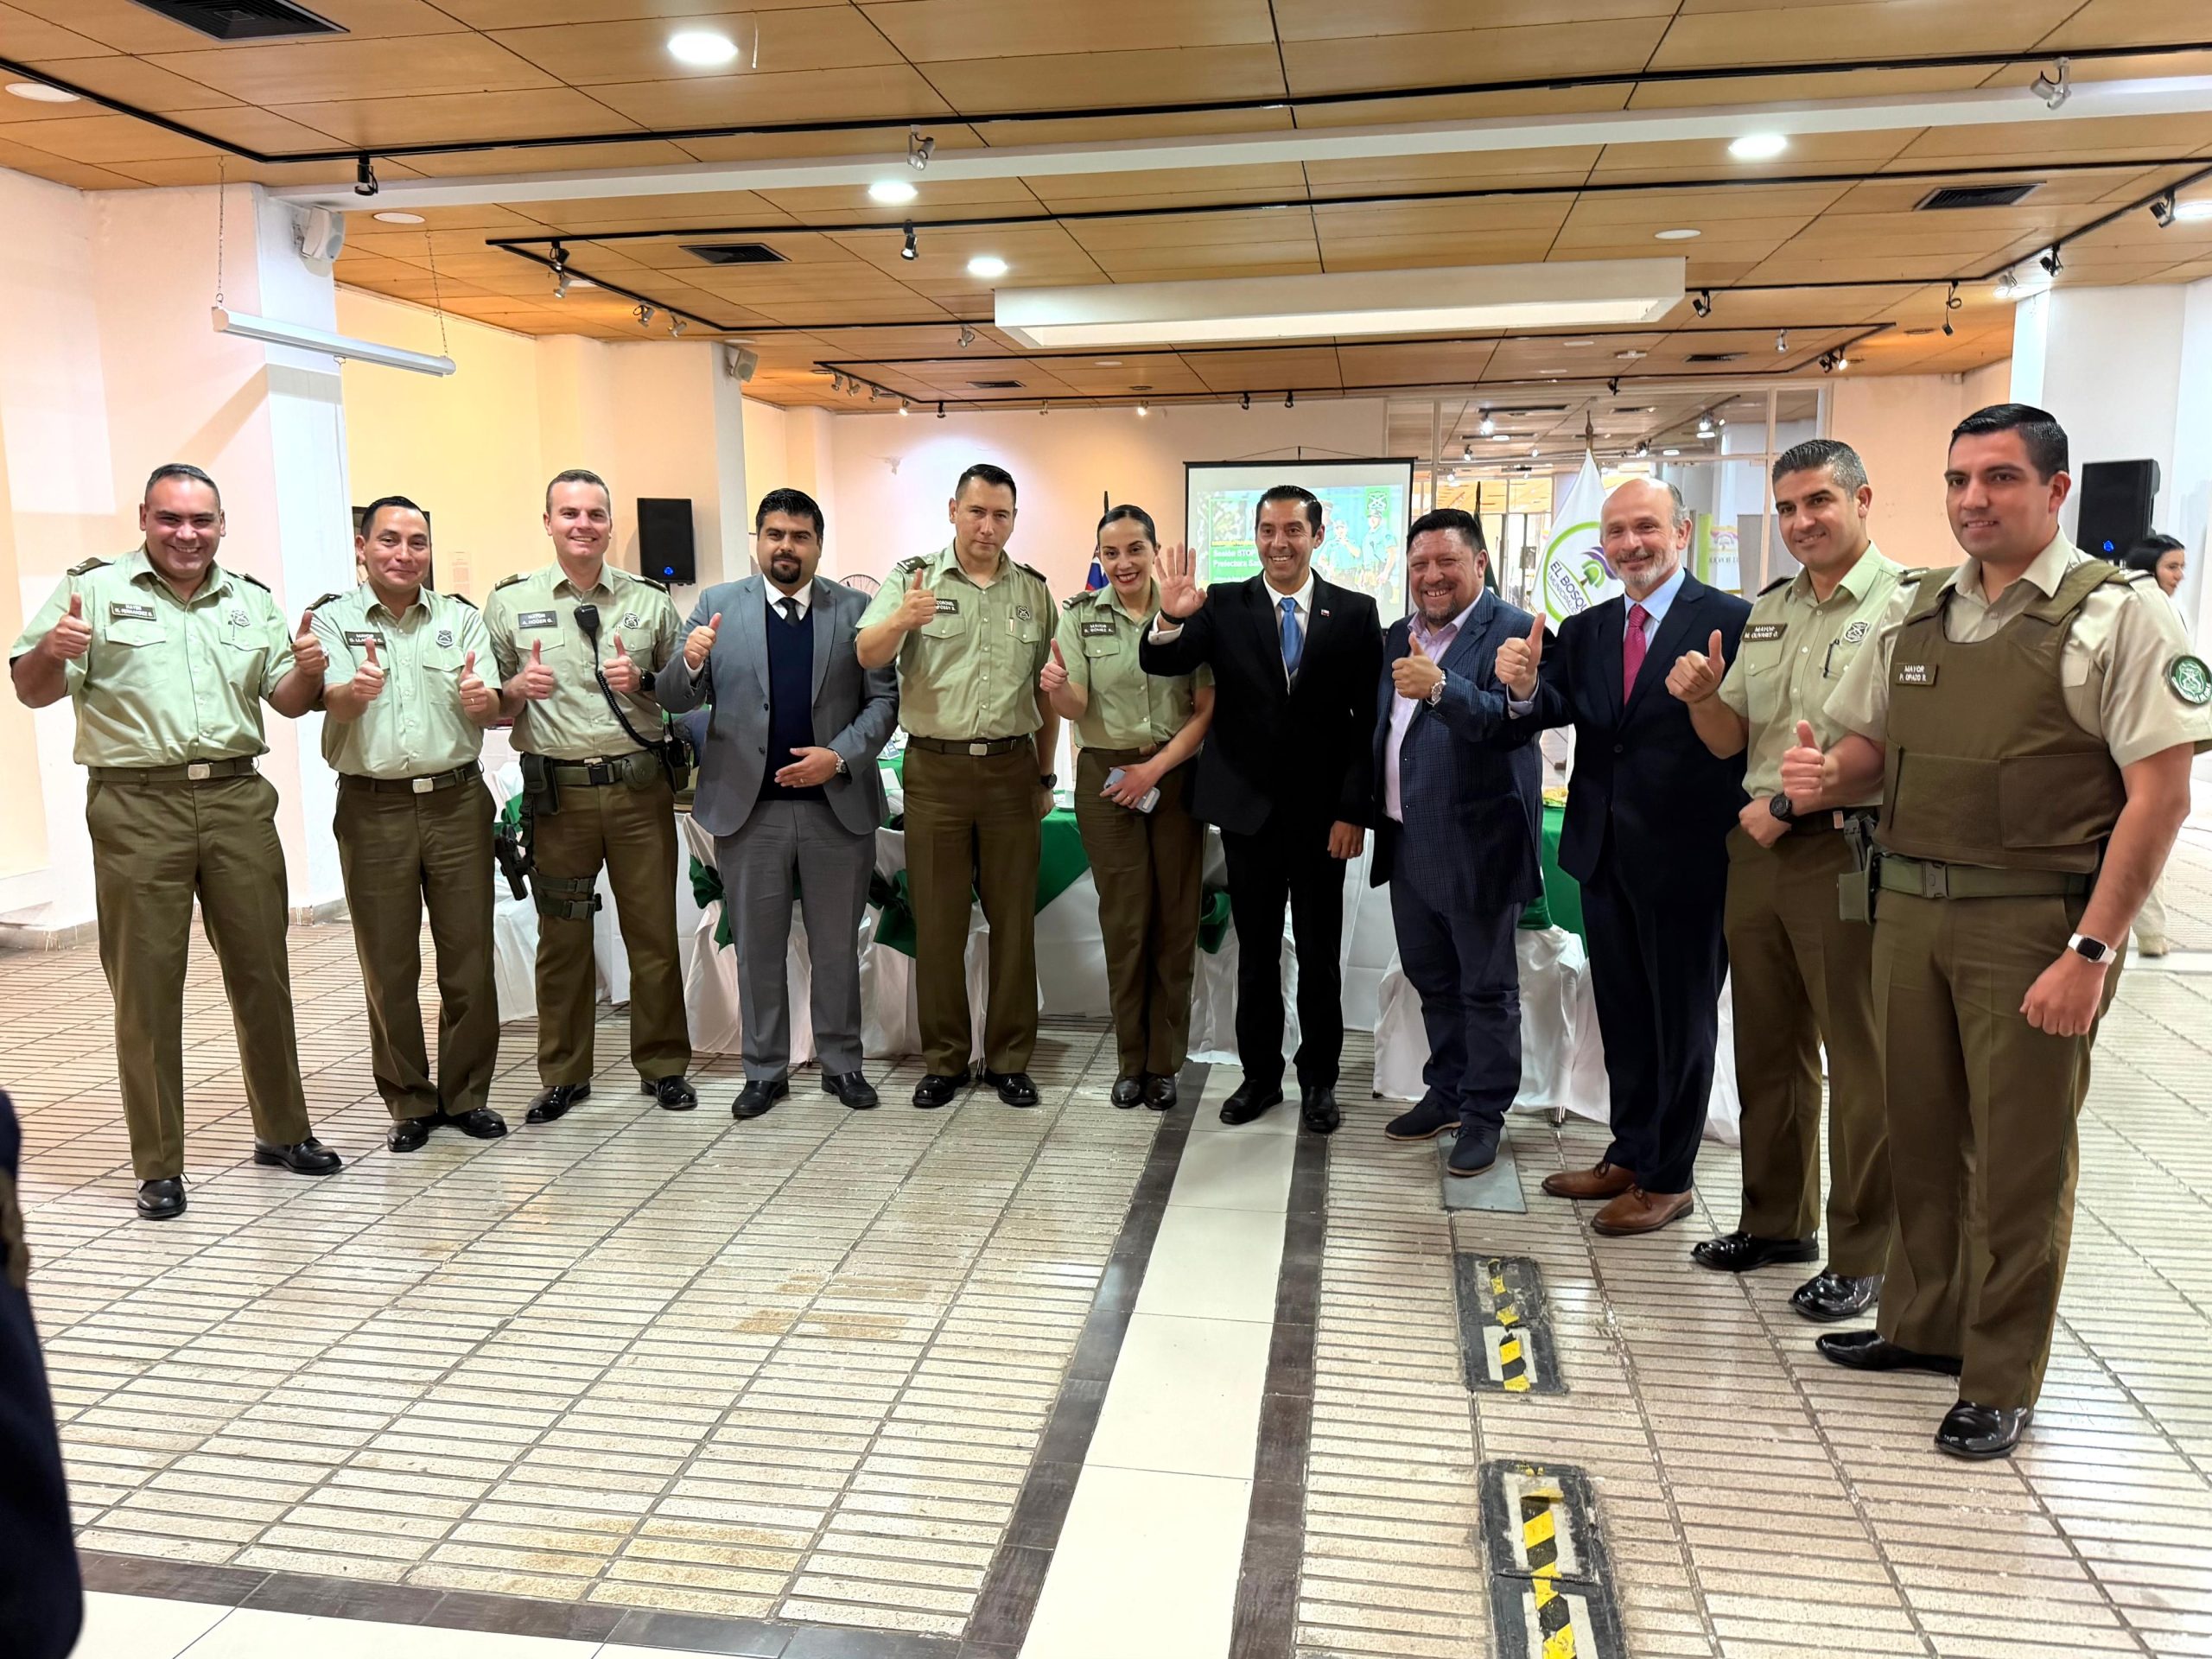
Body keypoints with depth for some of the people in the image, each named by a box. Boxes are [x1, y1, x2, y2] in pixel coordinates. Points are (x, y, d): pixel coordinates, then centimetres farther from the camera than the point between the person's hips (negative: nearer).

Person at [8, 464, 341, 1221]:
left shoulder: (252, 600, 13)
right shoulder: (95, 588, 2)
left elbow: (288, 700, 15)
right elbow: (32, 691, -2)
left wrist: (308, 668, -7)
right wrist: (51, 653, -24)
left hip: (237, 798, 3)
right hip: (137, 807, -3)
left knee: (262, 970, 9)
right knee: (146, 986, 1)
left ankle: (283, 1130, 23)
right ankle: (159, 1165, 11)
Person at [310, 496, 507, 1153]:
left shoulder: (461, 619, 8)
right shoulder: (333, 619, 3)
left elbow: (492, 712, -1)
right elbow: (334, 703, -12)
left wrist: (481, 698, -25)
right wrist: (356, 689, -35)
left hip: (457, 800, 1)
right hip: (374, 808, -1)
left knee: (469, 956, 4)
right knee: (388, 965, 5)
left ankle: (467, 1094, 18)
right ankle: (409, 1103, 18)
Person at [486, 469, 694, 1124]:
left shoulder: (649, 599, 8)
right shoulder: (511, 601, 7)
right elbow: (487, 701, 9)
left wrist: (641, 681, -7)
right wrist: (516, 690, -12)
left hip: (640, 785, 0)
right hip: (558, 791, 0)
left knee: (654, 930, 5)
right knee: (561, 937, 7)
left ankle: (663, 1064, 19)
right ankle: (564, 1073, 20)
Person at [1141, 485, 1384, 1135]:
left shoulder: (1355, 612, -1)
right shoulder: (1223, 606, 0)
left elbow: (1368, 720, -3)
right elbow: (1160, 665, -13)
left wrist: (1353, 811, -9)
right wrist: (1170, 619, -35)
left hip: (1323, 813, -1)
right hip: (1249, 808, 1)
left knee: (1320, 955, 11)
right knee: (1256, 952, 12)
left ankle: (1318, 1079, 25)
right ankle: (1260, 1074, 26)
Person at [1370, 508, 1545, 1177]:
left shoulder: (1512, 631, -11)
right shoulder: (1398, 638, 12)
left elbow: (1508, 721, -26)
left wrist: (1440, 686, -39)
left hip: (1477, 843, -7)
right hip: (1408, 841, 7)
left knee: (1487, 986, 5)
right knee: (1431, 978, 18)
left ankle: (1484, 1114, 17)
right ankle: (1447, 1093, 33)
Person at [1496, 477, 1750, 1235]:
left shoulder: (1731, 622, -10)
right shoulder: (1584, 631, 7)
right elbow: (1556, 708, -7)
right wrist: (1526, 688, -28)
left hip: (1686, 857, -6)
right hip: (1604, 853, 6)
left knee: (1681, 1021, 9)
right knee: (1622, 1014, 18)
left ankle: (1668, 1179, 23)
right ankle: (1629, 1156, 34)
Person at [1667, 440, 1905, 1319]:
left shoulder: (1904, 604, -8)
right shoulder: (1767, 609, 14)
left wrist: (1791, 801, -14)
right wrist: (1702, 696, -5)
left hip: (1849, 850, -7)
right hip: (1758, 850, 7)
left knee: (1862, 1065, 3)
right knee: (1768, 1050, 15)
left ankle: (1863, 1256, 15)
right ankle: (1778, 1220, 30)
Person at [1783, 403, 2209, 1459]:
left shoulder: (2116, 613, -7)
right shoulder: (1916, 617, 10)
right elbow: (1870, 743, 18)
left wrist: (2091, 952, -17)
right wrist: (1826, 776, -7)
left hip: (2035, 923, -5)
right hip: (1909, 906, 5)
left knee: (2019, 1153, 5)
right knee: (1920, 1132, 15)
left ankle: (2000, 1382, 20)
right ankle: (1923, 1325, 34)